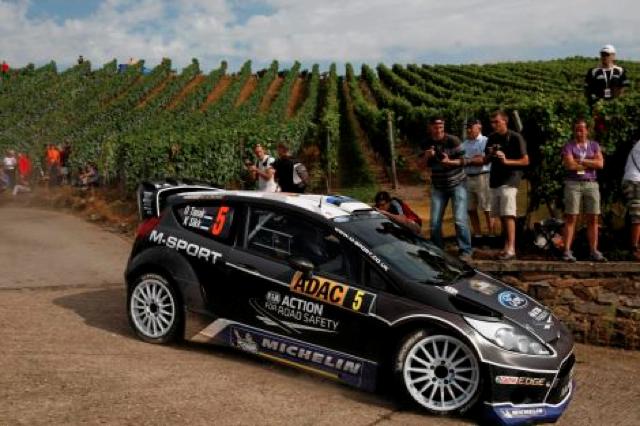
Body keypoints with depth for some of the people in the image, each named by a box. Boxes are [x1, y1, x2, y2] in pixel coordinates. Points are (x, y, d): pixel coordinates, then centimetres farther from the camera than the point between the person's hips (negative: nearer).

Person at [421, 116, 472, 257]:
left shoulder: (453, 140, -12)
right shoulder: (426, 144, -1)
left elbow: (463, 161, -10)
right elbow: (425, 165, 5)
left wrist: (449, 161, -29)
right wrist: (427, 157, -17)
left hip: (457, 184, -3)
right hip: (438, 187, 4)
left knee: (460, 220, -10)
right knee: (435, 222, 2)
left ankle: (465, 250, 4)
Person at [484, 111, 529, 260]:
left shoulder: (515, 137, -6)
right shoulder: (492, 138, 12)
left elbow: (525, 161, -7)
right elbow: (485, 161, 18)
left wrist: (506, 161, -19)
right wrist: (490, 155, -4)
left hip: (509, 180, -7)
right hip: (495, 180, 7)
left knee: (508, 215, -14)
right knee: (501, 215, 8)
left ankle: (511, 249, -16)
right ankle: (506, 245, 15)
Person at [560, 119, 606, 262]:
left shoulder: (594, 145, 13)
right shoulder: (569, 146, 3)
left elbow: (600, 164, -1)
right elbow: (570, 165, -13)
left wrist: (581, 161, -7)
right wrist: (591, 163, -3)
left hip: (591, 184, 3)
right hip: (573, 184, -3)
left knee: (593, 219, 1)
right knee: (571, 218, -6)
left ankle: (594, 251, 5)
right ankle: (567, 251, -7)